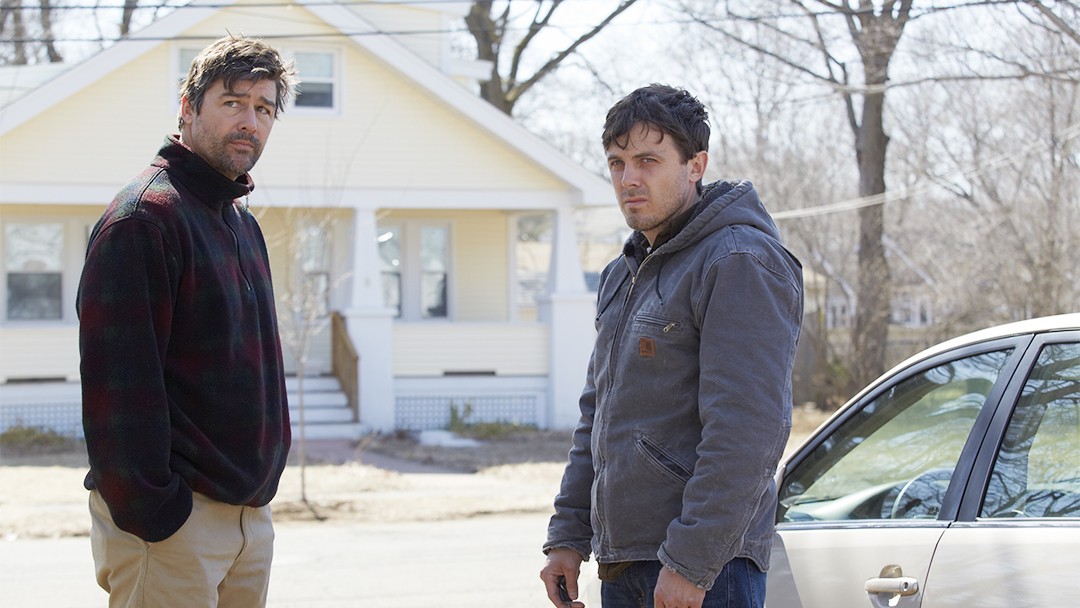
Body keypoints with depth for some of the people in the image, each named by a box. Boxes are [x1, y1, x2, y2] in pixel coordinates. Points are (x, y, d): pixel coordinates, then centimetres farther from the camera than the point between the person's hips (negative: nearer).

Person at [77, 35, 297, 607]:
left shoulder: (243, 225, 18)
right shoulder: (142, 217, -11)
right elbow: (117, 379, -18)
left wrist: (260, 487, 16)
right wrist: (148, 510, -22)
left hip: (249, 512, 9)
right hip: (169, 518, -9)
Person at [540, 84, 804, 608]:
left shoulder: (741, 262, -11)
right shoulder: (622, 274, 19)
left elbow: (746, 430, -19)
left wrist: (691, 561, -23)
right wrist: (568, 537, 16)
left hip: (706, 564, -9)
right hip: (620, 563, 9)